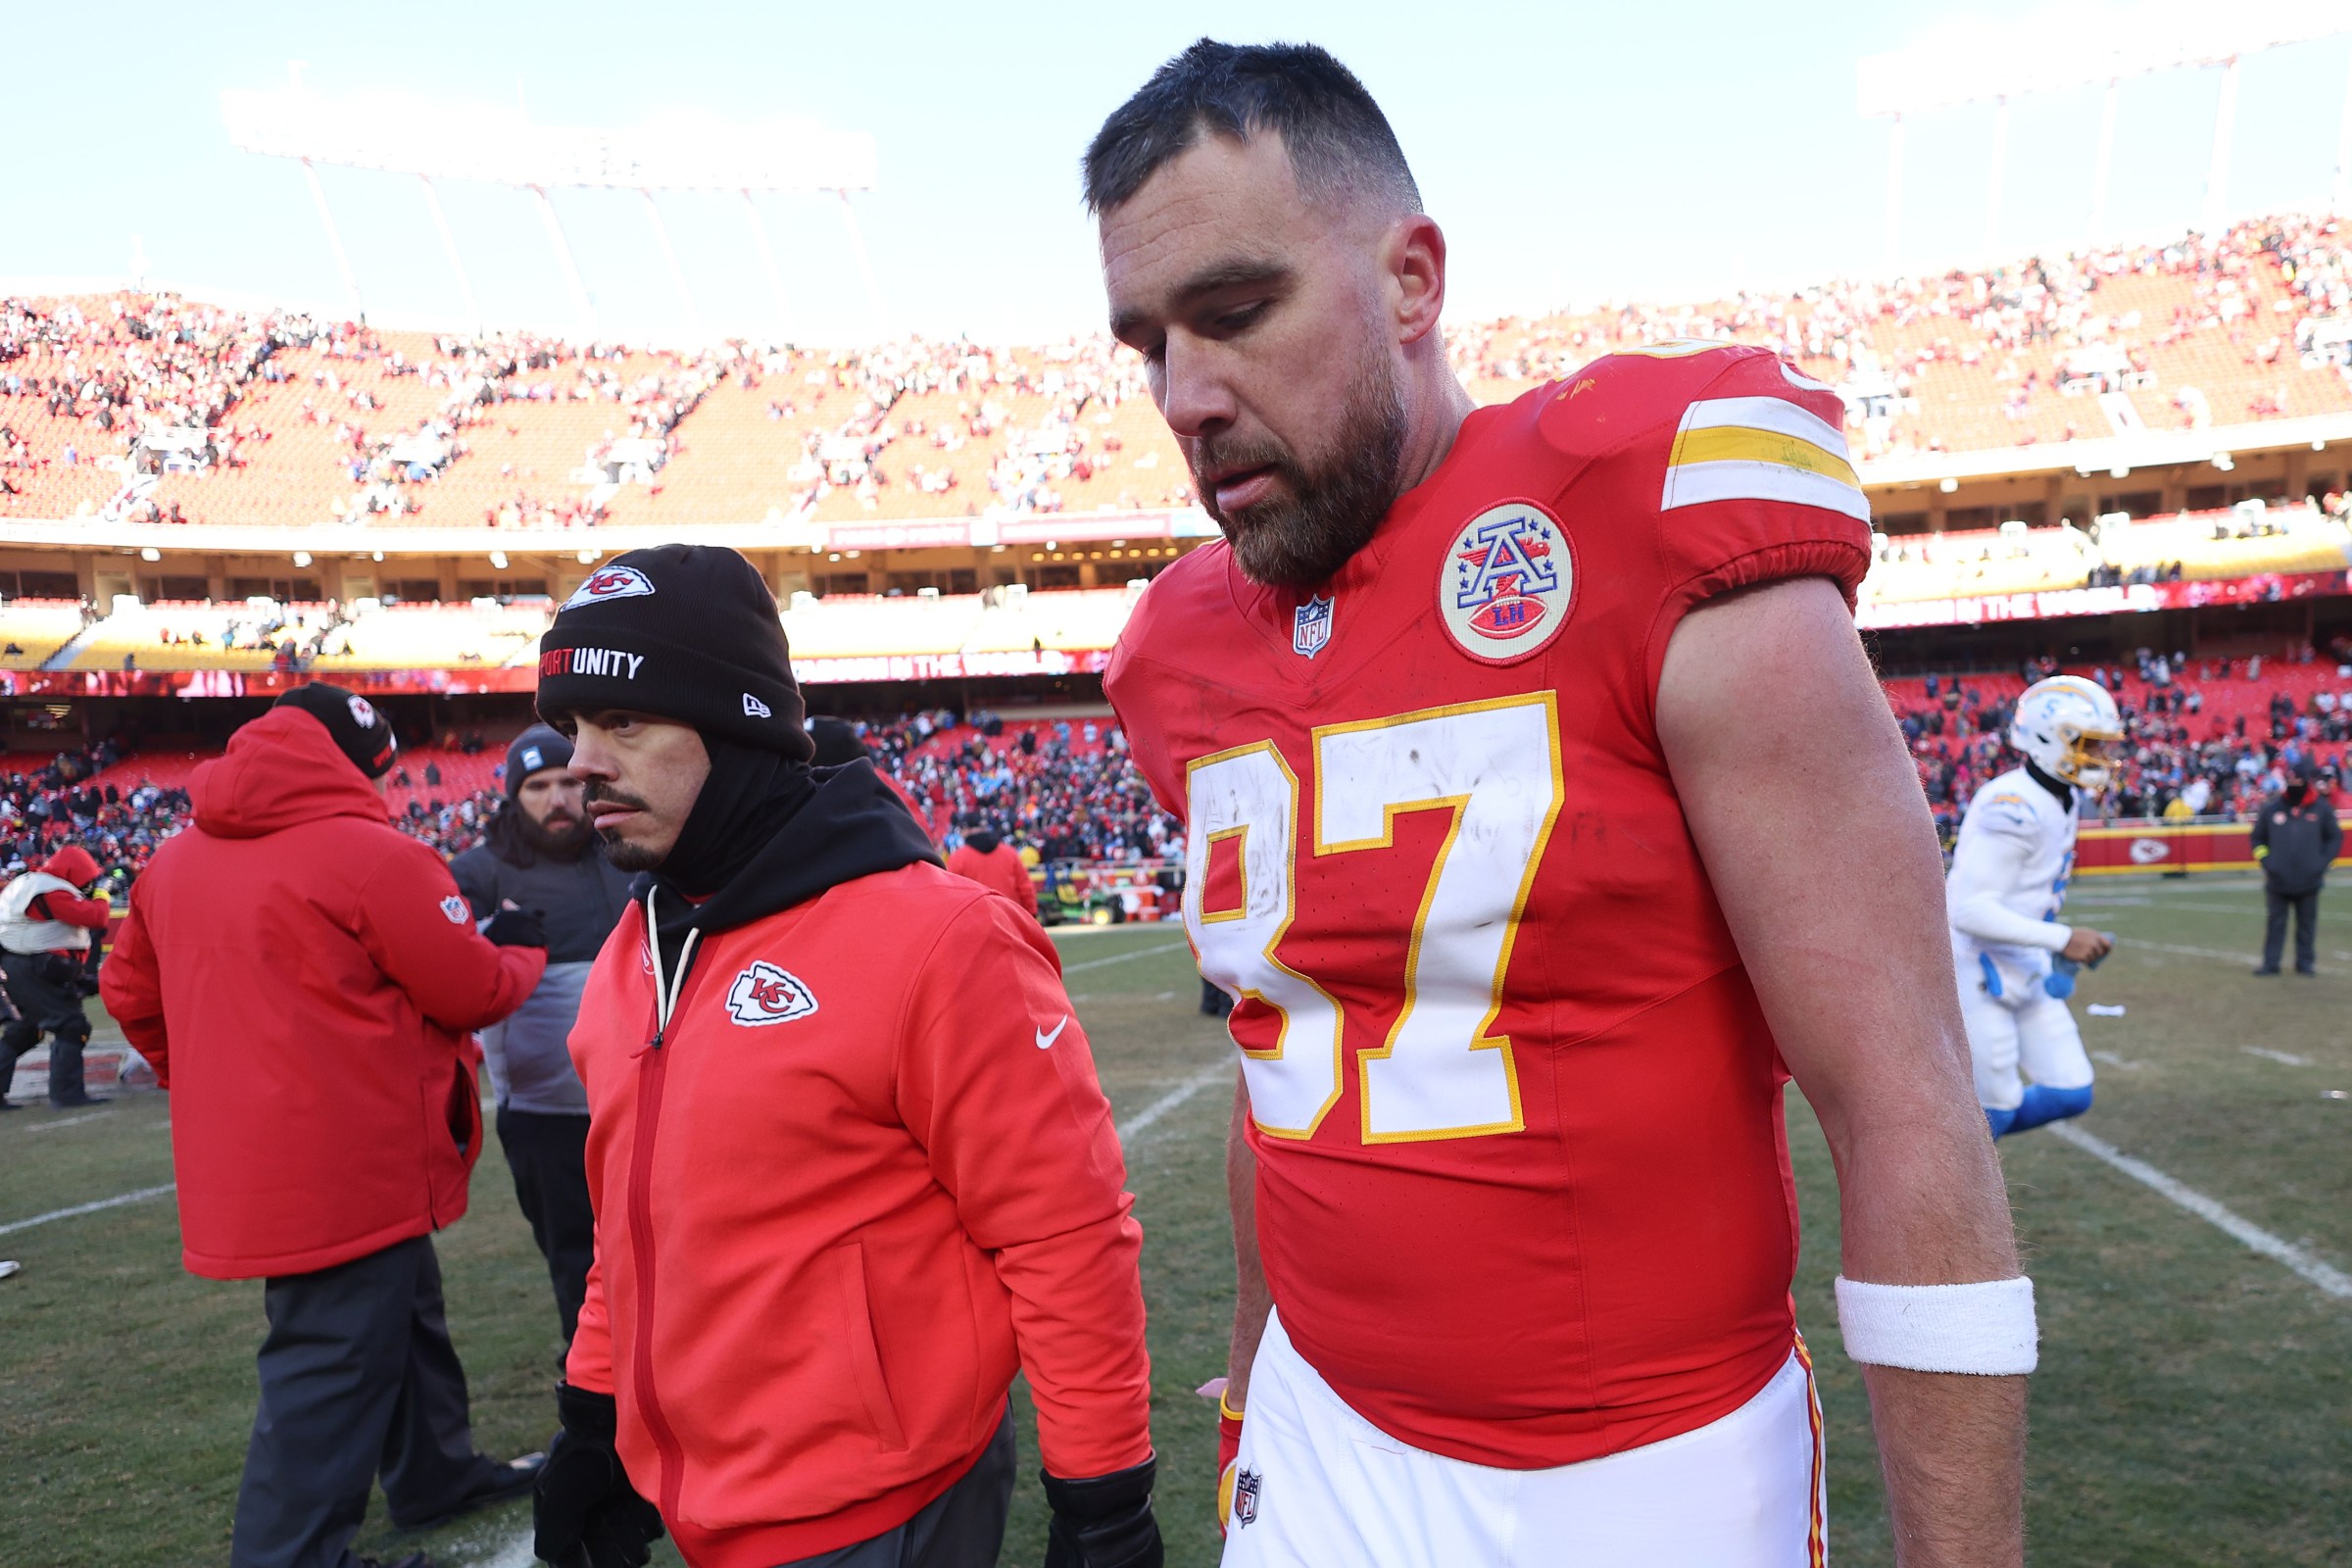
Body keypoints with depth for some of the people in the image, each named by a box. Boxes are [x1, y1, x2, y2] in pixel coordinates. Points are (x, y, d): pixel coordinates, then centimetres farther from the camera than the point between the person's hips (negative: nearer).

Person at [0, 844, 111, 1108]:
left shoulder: (23, 883, 15)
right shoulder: (53, 892, -16)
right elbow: (94, 918, -20)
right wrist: (102, 901, -2)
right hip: (33, 970, -10)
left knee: (24, 1029, 21)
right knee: (72, 1026, -8)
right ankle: (67, 1092, -9)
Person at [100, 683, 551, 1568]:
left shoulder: (174, 863, 8)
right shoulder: (373, 855, -16)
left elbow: (130, 992, 19)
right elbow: (473, 990, -9)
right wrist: (520, 954, 12)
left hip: (248, 1158, 9)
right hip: (348, 1170, -9)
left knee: (402, 1319, 24)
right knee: (333, 1370, 3)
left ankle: (436, 1475, 40)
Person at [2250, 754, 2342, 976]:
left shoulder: (2322, 808, 0)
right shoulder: (2271, 808, 1)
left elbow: (2335, 838, 8)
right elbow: (2258, 838, 10)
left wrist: (2322, 864, -3)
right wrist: (2266, 862, -2)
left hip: (2308, 881, 0)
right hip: (2277, 880, 0)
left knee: (2307, 923, 9)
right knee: (2275, 922, 3)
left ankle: (2306, 962, 19)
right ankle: (2270, 963, 7)